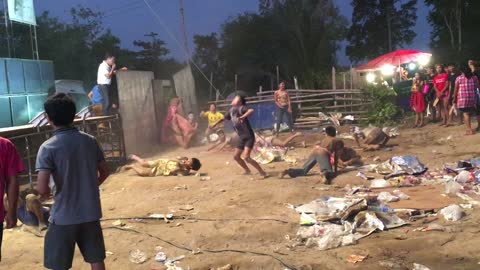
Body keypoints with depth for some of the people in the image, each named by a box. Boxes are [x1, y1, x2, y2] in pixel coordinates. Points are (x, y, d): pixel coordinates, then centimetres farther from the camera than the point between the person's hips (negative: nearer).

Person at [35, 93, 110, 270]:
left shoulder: (48, 147, -14)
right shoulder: (90, 141, 0)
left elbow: (42, 189, -20)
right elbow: (104, 173, 9)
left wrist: (48, 193, 2)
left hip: (64, 216, -4)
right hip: (90, 212, 4)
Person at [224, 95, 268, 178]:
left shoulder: (241, 108, -19)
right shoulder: (231, 110, 5)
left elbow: (251, 110, -39)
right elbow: (225, 118, 24)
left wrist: (242, 117, -51)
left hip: (249, 137, -9)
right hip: (241, 137, 9)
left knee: (246, 157, -20)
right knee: (236, 156, 15)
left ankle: (262, 173, -11)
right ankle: (247, 170, 38)